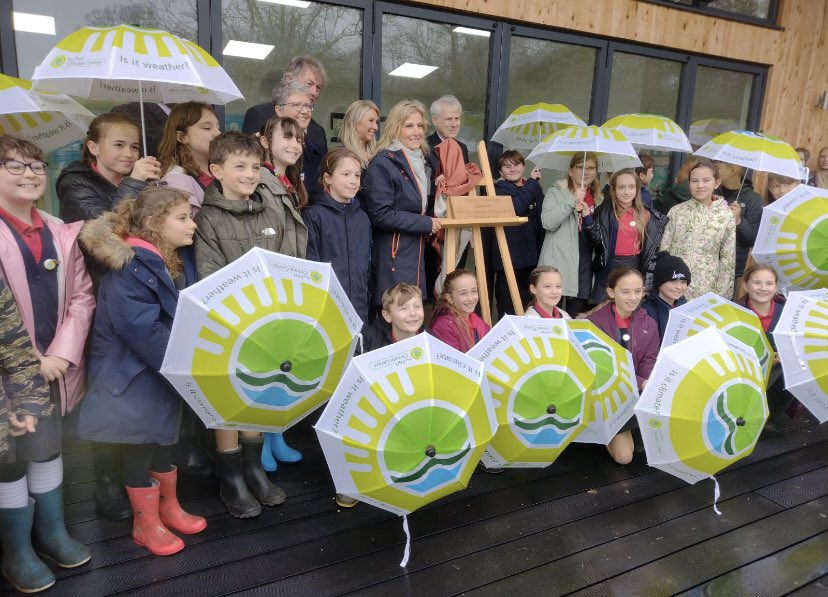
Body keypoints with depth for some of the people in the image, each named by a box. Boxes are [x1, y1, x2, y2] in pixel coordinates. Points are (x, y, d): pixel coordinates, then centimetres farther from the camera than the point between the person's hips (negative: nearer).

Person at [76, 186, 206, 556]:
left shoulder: (180, 261, 2)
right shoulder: (129, 269, -24)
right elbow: (141, 330, -29)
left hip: (168, 369, 8)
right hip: (134, 373, -7)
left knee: (163, 439, 21)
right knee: (140, 448, 8)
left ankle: (169, 508, 38)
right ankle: (145, 524, 27)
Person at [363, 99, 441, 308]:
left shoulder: (421, 162, 15)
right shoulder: (383, 164, -11)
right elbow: (380, 214, -18)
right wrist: (425, 224, -14)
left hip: (416, 254, 8)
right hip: (392, 256, -8)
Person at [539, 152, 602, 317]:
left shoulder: (599, 198, 15)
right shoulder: (556, 192, 0)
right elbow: (548, 223, -14)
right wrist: (572, 201, -21)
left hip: (585, 264, 5)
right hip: (559, 263, -5)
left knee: (578, 314, 10)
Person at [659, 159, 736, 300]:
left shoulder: (727, 216, -1)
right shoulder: (677, 211, -1)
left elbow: (728, 259, 2)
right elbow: (663, 249, 3)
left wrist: (721, 295, 1)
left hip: (705, 290, 0)